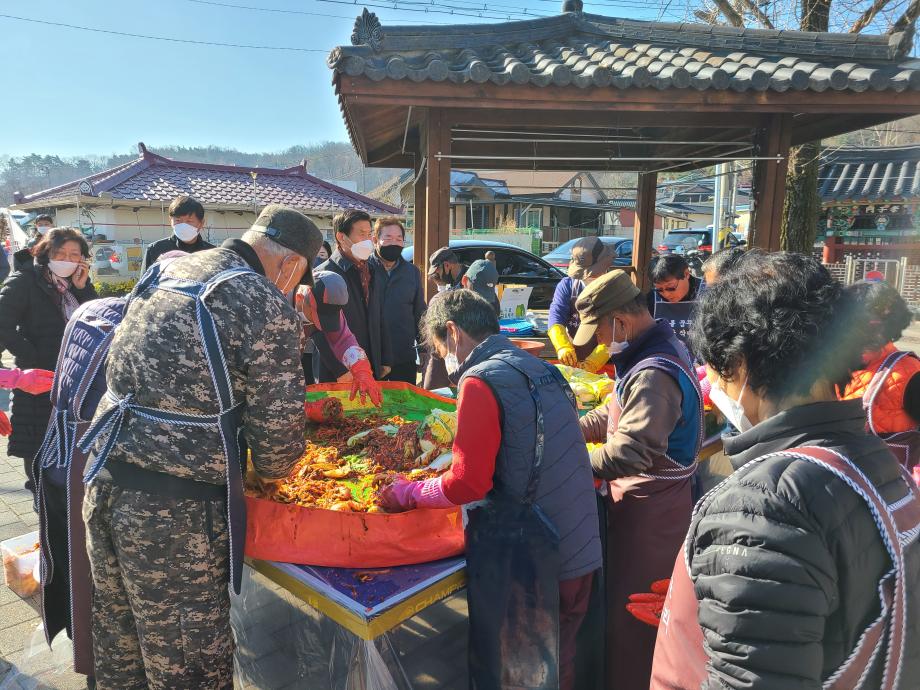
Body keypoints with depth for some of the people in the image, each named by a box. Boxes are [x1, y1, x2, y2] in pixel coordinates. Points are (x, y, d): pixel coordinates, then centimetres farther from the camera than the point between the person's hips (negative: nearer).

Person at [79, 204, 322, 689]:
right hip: (176, 514, -8)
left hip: (103, 481, 8)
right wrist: (273, 471, 10)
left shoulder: (165, 270, 8)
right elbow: (277, 426, -12)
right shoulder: (268, 307, -15)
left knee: (119, 651, 25)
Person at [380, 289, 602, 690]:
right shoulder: (541, 369, 10)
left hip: (526, 562, -7)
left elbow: (467, 483, -17)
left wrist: (408, 494, -1)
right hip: (581, 552, 7)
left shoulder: (480, 381, -14)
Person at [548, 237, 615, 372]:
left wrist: (592, 363, -28)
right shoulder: (566, 285, 2)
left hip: (605, 364, -2)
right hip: (571, 362, 2)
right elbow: (556, 317, -11)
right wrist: (563, 347, -29)